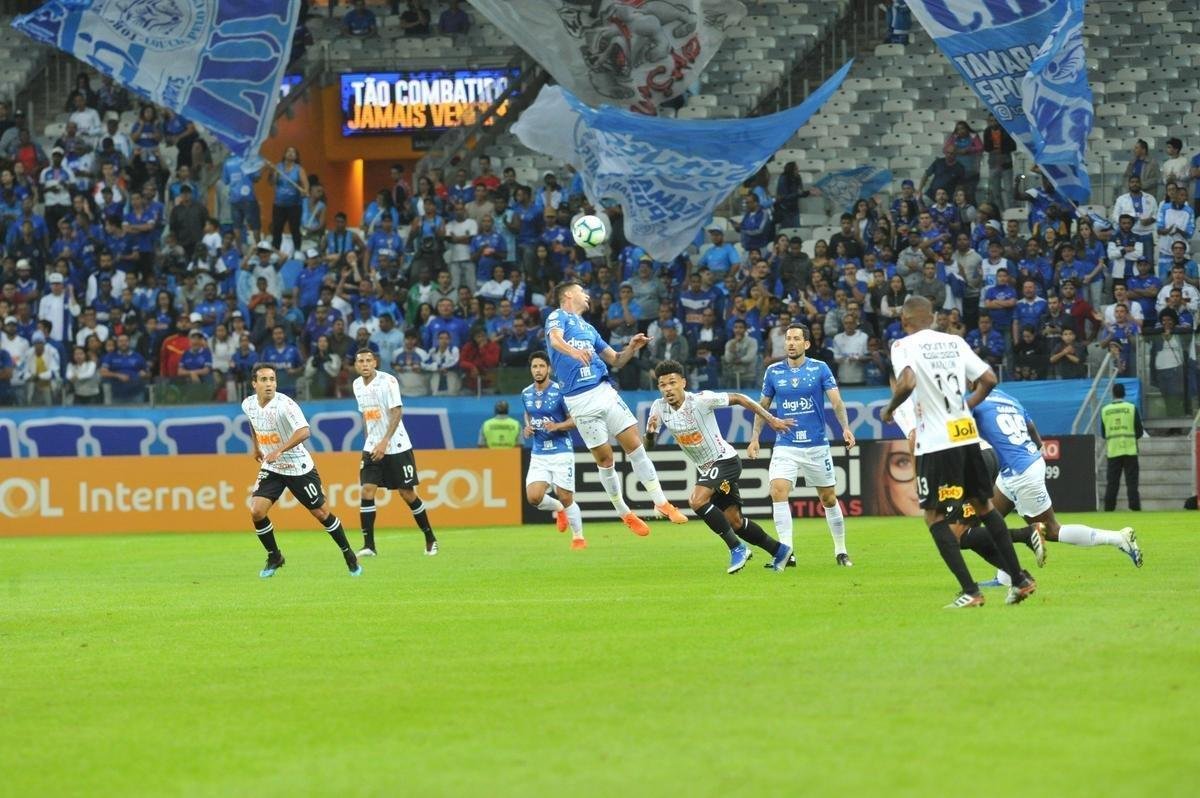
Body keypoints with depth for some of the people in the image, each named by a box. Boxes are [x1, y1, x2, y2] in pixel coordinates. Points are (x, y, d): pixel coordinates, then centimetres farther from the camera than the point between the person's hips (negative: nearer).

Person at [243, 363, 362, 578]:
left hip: (299, 467, -5)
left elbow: (304, 431, -38)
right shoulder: (248, 405, -5)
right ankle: (274, 558, 10)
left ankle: (349, 555, 21)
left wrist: (279, 450, -45)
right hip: (271, 469, 5)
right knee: (256, 512, -11)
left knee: (322, 513, 2)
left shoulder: (285, 405, -25)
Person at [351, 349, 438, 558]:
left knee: (407, 493, 1)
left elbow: (397, 413, -18)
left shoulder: (387, 381, -13)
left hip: (396, 446, -5)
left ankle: (430, 540, 18)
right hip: (372, 447, 5)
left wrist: (384, 442, -25)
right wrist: (368, 441, 15)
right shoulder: (357, 385, 8)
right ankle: (369, 545, -8)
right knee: (367, 490, -10)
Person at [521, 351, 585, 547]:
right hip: (538, 455, 4)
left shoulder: (560, 391, -10)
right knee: (533, 497, -10)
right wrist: (527, 427, 6)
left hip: (561, 452, -4)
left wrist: (557, 426, -22)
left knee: (566, 499, -3)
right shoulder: (526, 394, 6)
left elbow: (575, 419, -5)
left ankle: (578, 537, 17)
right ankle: (557, 508, 22)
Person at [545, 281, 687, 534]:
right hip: (580, 401, -6)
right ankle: (624, 513, 12)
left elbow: (616, 360, 27)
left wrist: (632, 347, 6)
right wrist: (574, 351, -41)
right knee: (605, 458, -1)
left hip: (605, 392, 6)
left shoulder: (588, 329, 24)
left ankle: (661, 503, 2)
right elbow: (555, 339, -20)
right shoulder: (558, 317, 3)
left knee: (636, 446, -2)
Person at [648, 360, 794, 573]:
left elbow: (738, 399, -13)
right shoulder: (659, 408, -7)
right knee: (735, 521, 10)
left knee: (697, 500, -27)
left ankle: (737, 548, -16)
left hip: (725, 460, -7)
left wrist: (771, 420, -10)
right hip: (704, 467, 7)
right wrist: (650, 431, -29)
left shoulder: (700, 400, -23)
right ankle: (779, 551, 28)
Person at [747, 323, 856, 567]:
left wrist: (846, 428, -25)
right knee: (778, 492, -19)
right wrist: (755, 438, 7)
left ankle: (840, 552, 24)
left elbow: (836, 401, -9)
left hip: (816, 445, -1)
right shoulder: (773, 372, 3)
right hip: (785, 445, 1)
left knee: (829, 499, 7)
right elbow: (763, 406, 13)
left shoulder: (820, 369, -4)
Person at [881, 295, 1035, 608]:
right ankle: (1019, 579, 19)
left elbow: (907, 383, -23)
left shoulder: (904, 346, -6)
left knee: (934, 516, 4)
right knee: (983, 506, 19)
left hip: (936, 442, -6)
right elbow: (989, 379, 8)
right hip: (967, 436, 6)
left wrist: (889, 409, -6)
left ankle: (970, 591, -5)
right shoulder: (955, 342, 10)